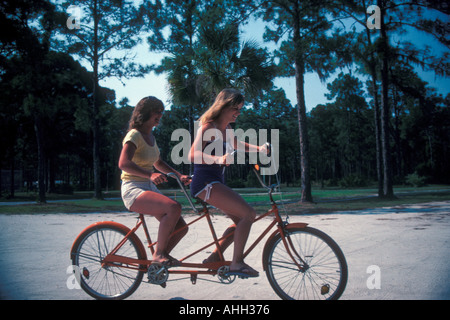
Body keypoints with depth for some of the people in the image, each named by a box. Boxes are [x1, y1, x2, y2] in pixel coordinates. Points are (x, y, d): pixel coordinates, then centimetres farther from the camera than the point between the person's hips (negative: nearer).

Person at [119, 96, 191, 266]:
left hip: (149, 188, 9)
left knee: (181, 227, -3)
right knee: (174, 207, -32)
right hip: (133, 190, -9)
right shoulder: (135, 134, -12)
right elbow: (123, 163, -27)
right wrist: (150, 175, -39)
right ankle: (159, 254, -16)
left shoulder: (150, 135, 15)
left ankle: (158, 259, 15)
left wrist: (179, 175, 14)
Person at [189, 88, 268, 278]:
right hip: (205, 182, -10)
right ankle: (237, 263, -10)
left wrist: (259, 149, 17)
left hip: (215, 183, 10)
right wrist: (218, 159, -42)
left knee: (241, 221, 12)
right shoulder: (208, 127, -12)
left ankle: (213, 259, 17)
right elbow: (193, 155, -24)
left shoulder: (226, 130, 15)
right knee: (249, 214, -17)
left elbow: (238, 145, 34)